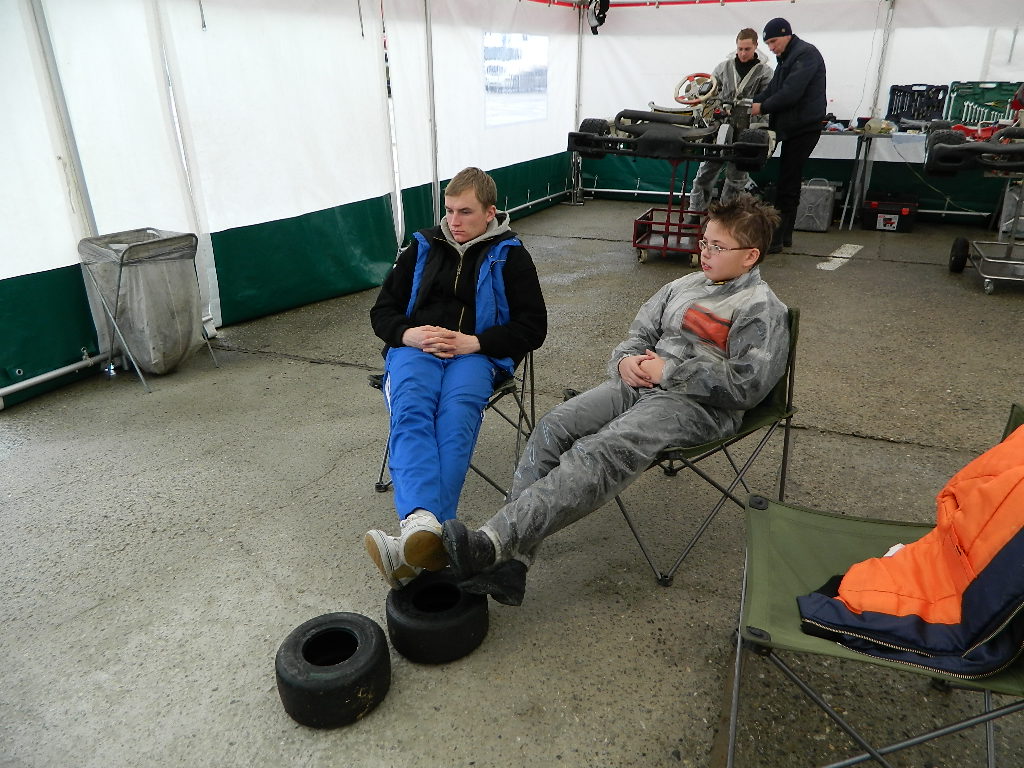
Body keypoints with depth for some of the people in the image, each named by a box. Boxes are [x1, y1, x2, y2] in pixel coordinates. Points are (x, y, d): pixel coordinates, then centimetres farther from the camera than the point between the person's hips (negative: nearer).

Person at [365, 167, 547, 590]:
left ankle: (416, 544, -51)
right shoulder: (423, 247, 20)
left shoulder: (509, 255, 12)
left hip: (476, 354, -2)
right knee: (410, 410, -33)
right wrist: (407, 334, -5)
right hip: (414, 347, 3)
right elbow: (382, 311, 20)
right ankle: (421, 522, -54)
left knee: (457, 417, -36)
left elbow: (533, 328, 5)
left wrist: (473, 342, -10)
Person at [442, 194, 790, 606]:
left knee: (599, 452, -33)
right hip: (639, 384, 7)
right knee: (553, 426, -21)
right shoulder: (684, 286, 21)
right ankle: (509, 561, -29)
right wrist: (625, 360, 0)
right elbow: (638, 335, 24)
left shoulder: (763, 310, 0)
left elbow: (746, 386, -11)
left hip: (699, 405, -6)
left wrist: (669, 371, -12)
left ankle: (489, 544, -43)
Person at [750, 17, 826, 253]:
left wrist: (763, 107, -13)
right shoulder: (787, 58, 18)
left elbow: (791, 93, -22)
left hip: (804, 127, -10)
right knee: (789, 182, 12)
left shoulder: (806, 54, -12)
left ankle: (775, 239, -9)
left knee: (786, 185, -10)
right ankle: (785, 235, 19)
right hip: (792, 127, 10)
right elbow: (772, 89, 15)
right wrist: (749, 104, 1)